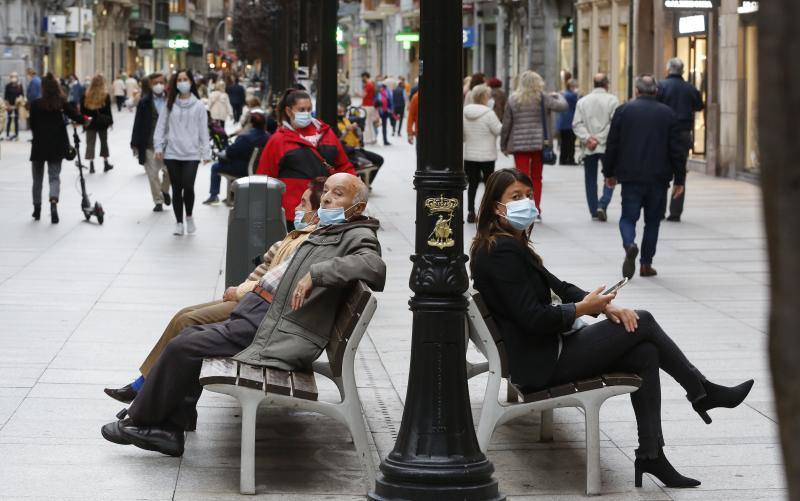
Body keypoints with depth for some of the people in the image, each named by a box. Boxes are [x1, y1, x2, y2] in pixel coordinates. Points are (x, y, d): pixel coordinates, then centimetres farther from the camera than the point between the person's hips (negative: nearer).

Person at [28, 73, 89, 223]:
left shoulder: (35, 105, -7)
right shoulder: (62, 104, -5)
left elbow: (32, 125, -3)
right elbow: (76, 116, -4)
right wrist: (86, 119, 16)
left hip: (39, 145, -1)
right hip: (57, 146, 1)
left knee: (37, 178, 13)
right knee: (54, 176, 3)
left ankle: (37, 209, 19)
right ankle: (54, 201, -25)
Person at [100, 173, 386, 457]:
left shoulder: (358, 236, -8)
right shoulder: (325, 232, 22)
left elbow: (374, 266, -31)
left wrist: (315, 273, -33)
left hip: (278, 333, -10)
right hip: (261, 313, 10)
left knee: (183, 347, -9)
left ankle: (141, 421, 6)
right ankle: (170, 429, 7)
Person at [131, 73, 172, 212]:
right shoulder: (144, 102, 0)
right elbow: (138, 123, 0)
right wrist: (135, 144, -3)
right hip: (150, 144, 0)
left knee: (170, 170, -4)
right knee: (153, 174, 3)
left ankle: (165, 190, 27)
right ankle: (158, 201, 16)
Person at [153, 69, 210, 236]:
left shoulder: (198, 105, 3)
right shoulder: (169, 104, 6)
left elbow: (203, 130, 3)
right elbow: (161, 126, 6)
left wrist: (206, 152, -1)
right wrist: (158, 147, -2)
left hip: (191, 154, -2)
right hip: (172, 153, 2)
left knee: (188, 186, -13)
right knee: (176, 188, 5)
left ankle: (189, 216, 12)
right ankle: (179, 222, 15)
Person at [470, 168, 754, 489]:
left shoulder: (510, 245, 16)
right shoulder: (502, 251, -18)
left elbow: (557, 288, 15)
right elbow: (532, 318, -23)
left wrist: (604, 304, -1)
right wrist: (583, 308, -11)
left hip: (547, 351, 10)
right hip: (541, 364, -10)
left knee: (645, 353, -2)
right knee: (643, 323, -6)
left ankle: (650, 455, -2)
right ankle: (702, 393, 12)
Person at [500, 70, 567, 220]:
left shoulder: (512, 100, 1)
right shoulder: (543, 99, -4)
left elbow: (506, 125, 3)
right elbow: (562, 106, -7)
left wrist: (504, 146, 12)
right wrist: (558, 95, 15)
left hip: (519, 144, -1)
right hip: (539, 143, 1)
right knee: (536, 178, 16)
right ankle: (536, 210, 21)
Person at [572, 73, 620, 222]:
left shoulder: (582, 101, 6)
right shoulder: (612, 100, -5)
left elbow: (577, 124, -2)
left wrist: (588, 138, -9)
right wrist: (600, 139, -11)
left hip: (588, 149, 3)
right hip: (607, 146, -3)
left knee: (590, 180, 11)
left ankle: (594, 211, 12)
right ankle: (602, 205, -11)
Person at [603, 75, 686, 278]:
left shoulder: (623, 111, -1)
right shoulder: (667, 113, 1)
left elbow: (612, 145, 1)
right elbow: (677, 150, 0)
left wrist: (609, 173, 12)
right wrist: (679, 179, 6)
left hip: (631, 177, -1)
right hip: (659, 178, 1)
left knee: (628, 217, 6)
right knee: (653, 220, 12)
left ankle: (629, 245, -24)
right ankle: (646, 264, 13)